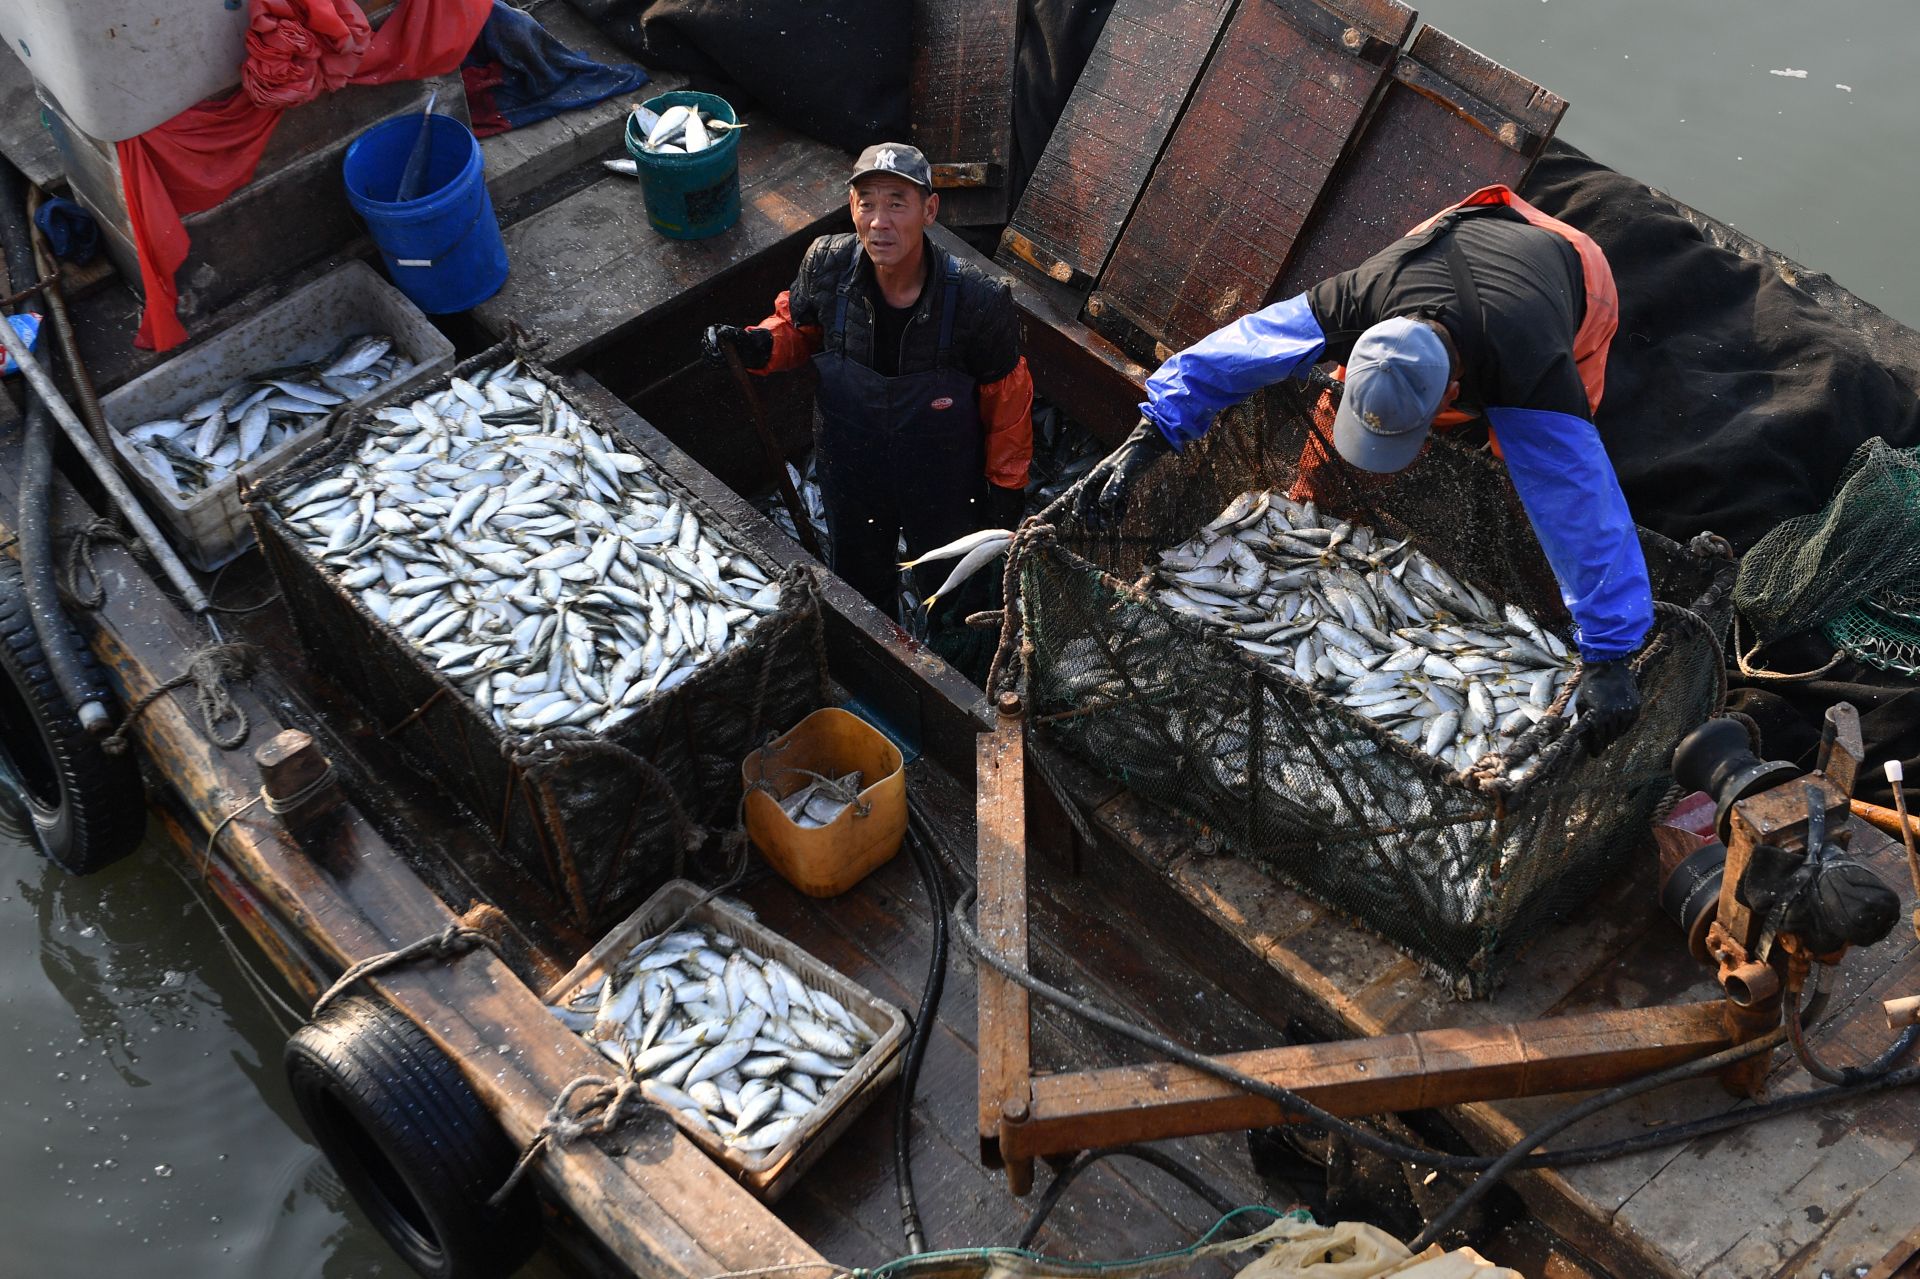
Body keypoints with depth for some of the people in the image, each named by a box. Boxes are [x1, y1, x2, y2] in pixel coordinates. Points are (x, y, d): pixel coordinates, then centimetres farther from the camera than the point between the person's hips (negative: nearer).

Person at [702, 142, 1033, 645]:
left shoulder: (978, 300, -31)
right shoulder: (826, 265, -25)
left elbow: (1006, 398, -15)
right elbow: (798, 325, -2)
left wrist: (1007, 486, -5)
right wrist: (760, 346, -24)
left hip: (942, 487, -2)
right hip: (851, 472, 3)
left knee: (949, 591, 26)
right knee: (858, 587, 30)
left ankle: (950, 653, 60)